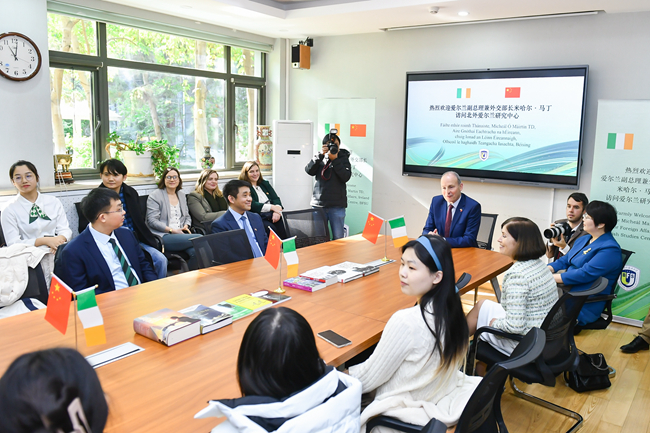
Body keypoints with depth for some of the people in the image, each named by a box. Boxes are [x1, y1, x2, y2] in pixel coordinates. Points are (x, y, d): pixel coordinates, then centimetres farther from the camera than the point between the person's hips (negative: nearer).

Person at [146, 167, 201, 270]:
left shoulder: (182, 195, 21)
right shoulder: (154, 196, 1)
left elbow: (187, 216, 26)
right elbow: (152, 221, -7)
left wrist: (186, 226, 2)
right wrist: (172, 230, -14)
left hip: (181, 234, 6)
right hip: (163, 237, -6)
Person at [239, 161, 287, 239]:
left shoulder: (265, 184, 24)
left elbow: (276, 199, 13)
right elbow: (252, 205, -9)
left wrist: (277, 211, -10)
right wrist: (272, 207, -16)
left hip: (272, 215, 5)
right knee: (271, 228, -34)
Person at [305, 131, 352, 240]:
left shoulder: (343, 159, 7)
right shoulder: (320, 159, 11)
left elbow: (346, 177, -9)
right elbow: (309, 170, -6)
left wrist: (335, 160, -14)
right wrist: (320, 155, -14)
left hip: (337, 206, -2)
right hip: (318, 204, 2)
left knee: (338, 238, -1)